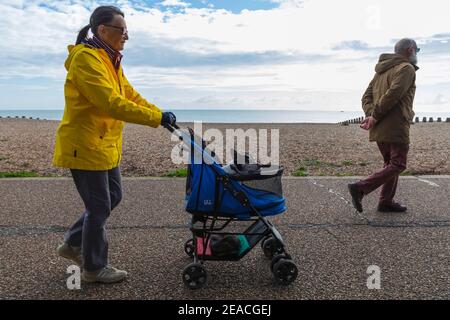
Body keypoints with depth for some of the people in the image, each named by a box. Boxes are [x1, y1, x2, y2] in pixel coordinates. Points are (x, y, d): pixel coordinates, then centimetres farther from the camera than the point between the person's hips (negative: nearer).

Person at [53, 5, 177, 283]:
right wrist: (157, 118, -27)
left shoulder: (111, 61, 13)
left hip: (106, 145, 10)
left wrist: (162, 116, 0)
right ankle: (94, 268, 20)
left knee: (112, 198, 17)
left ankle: (73, 245, 34)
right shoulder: (86, 58, -18)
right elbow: (111, 103, -28)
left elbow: (131, 95, 11)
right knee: (100, 207, 0)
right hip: (85, 146, -10)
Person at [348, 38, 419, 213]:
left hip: (378, 129, 9)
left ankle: (386, 202, 16)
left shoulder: (381, 71, 20)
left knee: (391, 164, 16)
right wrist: (375, 116, -16)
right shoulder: (407, 69, -6)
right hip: (395, 127, -9)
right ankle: (360, 188, -15)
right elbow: (393, 94, -21)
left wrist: (370, 115, -4)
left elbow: (367, 96, 11)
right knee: (398, 165, -4)